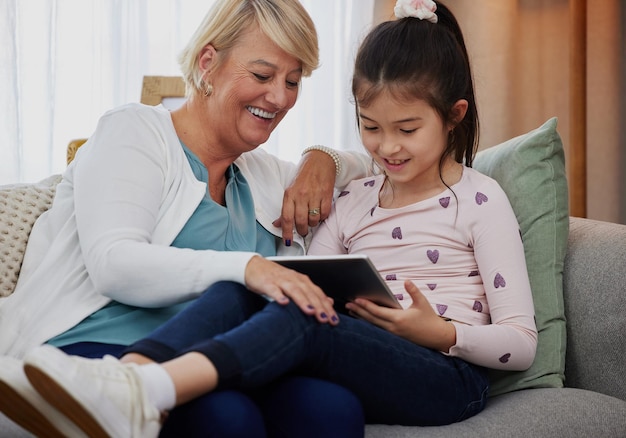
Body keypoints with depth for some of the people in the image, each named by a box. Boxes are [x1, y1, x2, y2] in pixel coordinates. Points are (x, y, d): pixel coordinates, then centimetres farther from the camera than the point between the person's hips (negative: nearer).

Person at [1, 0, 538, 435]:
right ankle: (130, 373, -46)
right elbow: (304, 285, 11)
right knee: (236, 288, -21)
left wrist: (438, 331, -16)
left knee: (306, 320, -34)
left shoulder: (479, 198, 6)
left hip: (448, 377, -5)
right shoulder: (354, 200, 21)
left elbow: (522, 343, 1)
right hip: (361, 369, 5)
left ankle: (145, 393, -55)